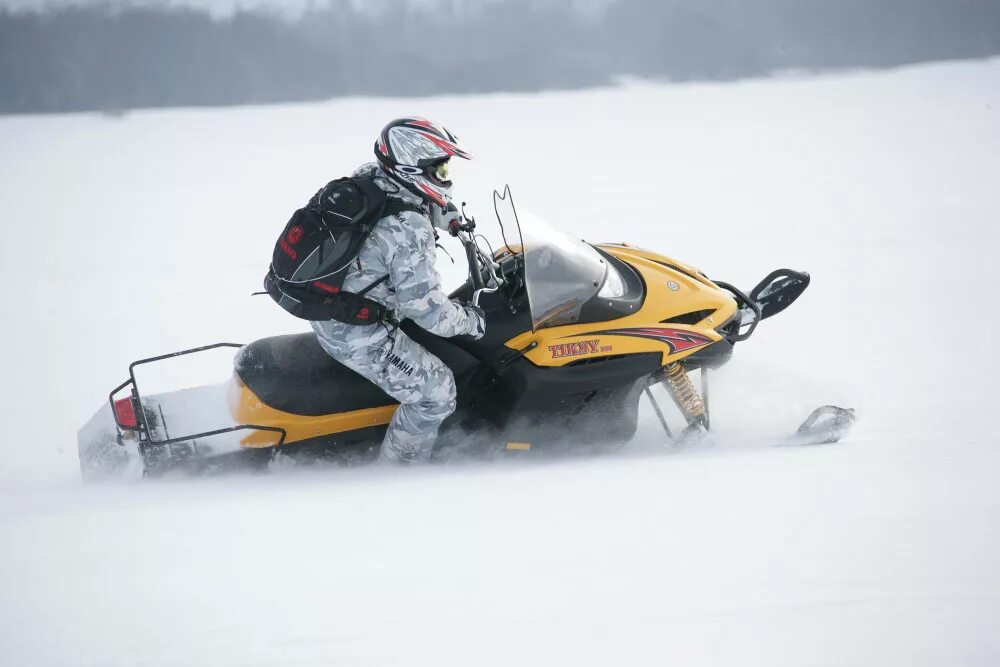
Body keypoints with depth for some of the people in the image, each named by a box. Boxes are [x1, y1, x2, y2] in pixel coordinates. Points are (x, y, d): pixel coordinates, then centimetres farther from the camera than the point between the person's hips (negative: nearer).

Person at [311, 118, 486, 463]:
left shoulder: (369, 179, -3)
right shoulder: (409, 229, -29)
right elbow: (423, 304, -25)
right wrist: (468, 321, -9)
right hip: (357, 334, -10)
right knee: (435, 390, -5)